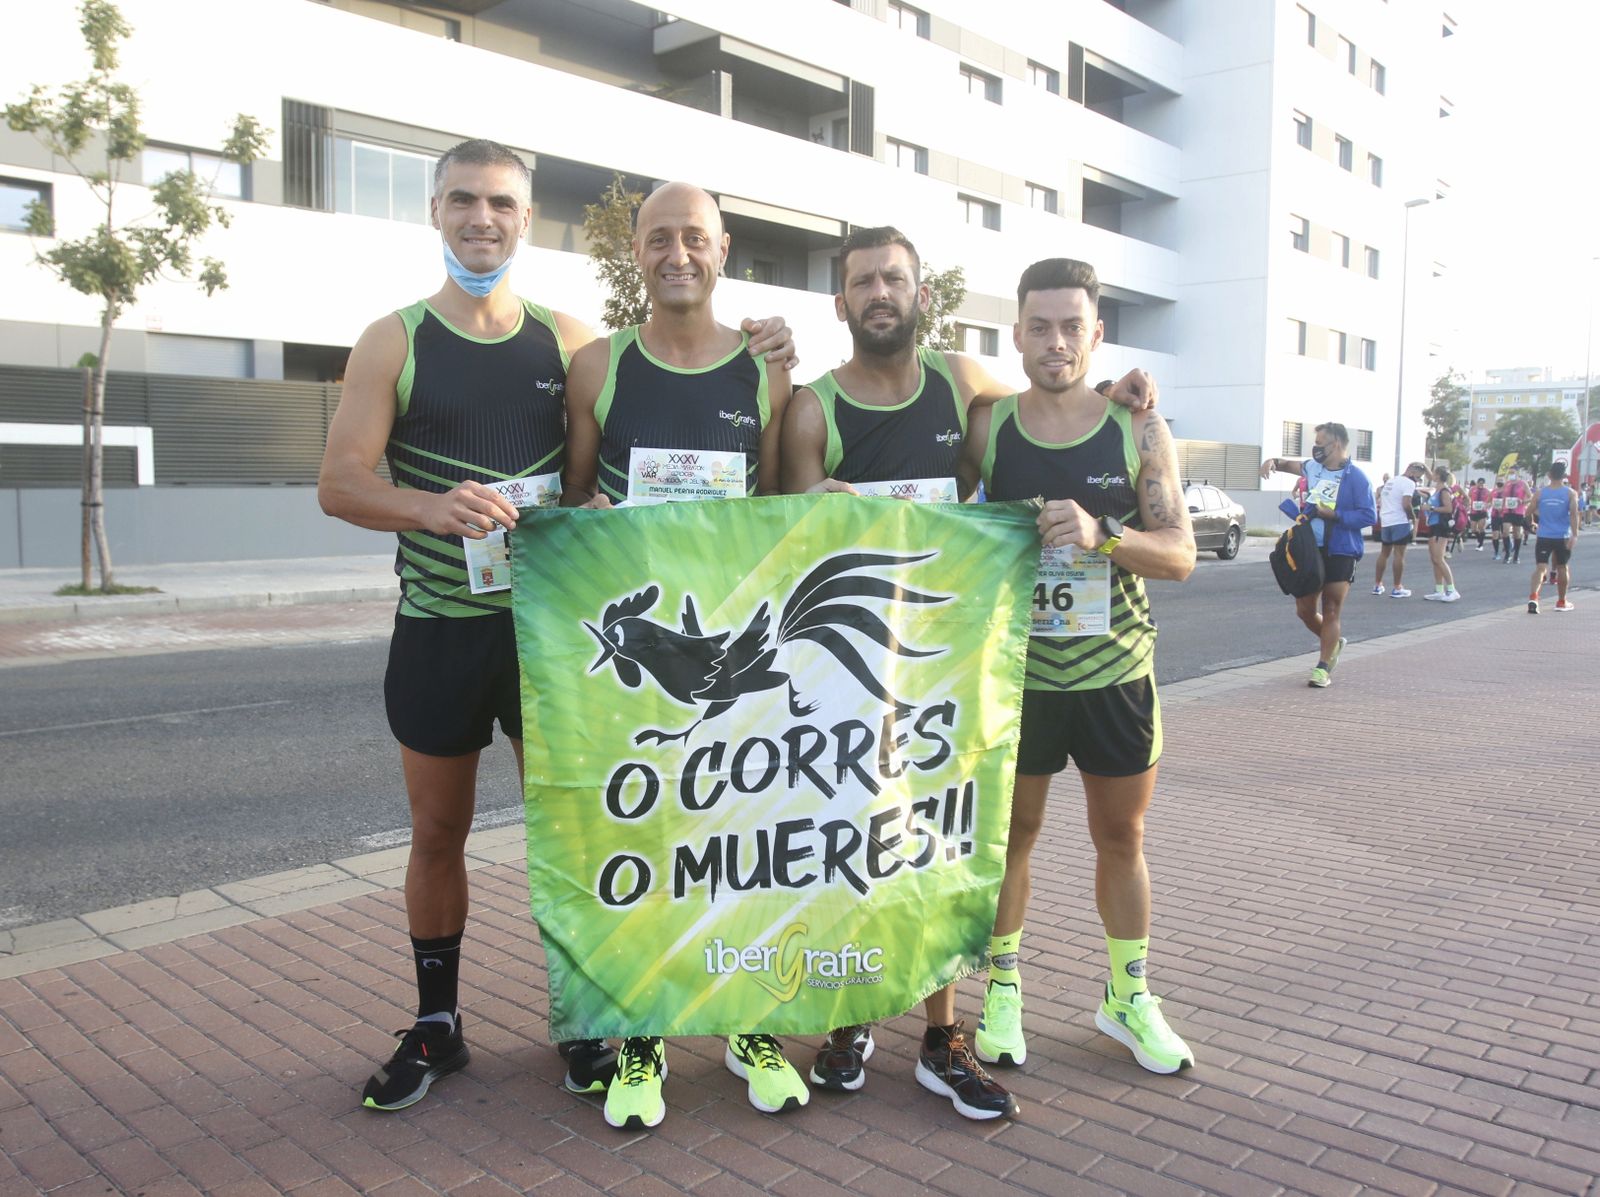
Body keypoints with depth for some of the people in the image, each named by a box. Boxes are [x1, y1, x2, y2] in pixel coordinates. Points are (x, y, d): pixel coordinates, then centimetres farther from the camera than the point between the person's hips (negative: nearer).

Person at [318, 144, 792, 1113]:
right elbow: (340, 483, -6)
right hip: (439, 626, 0)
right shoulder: (395, 341, 0)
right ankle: (436, 1025, 30)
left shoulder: (569, 341, 5)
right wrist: (436, 507, -27)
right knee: (438, 830, 11)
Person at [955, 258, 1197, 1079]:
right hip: (1017, 669, -1)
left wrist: (1102, 534, -26)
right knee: (1012, 831, 10)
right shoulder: (987, 428, -3)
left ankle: (1130, 997, 31)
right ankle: (1003, 990, 29)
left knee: (1122, 836, 13)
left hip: (1117, 672, 1)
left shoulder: (1139, 431, -3)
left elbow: (1180, 555, -7)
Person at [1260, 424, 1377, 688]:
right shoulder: (1314, 468, 7)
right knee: (1304, 610, 11)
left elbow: (1368, 516, -17)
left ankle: (1323, 668, 12)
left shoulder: (1356, 478, -11)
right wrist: (1274, 461, 6)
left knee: (1331, 613, 2)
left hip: (1340, 554, -6)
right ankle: (1333, 642, 38)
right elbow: (1292, 465, 28)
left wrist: (1328, 513, -20)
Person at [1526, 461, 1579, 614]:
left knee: (1540, 567, -3)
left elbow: (1529, 513, 3)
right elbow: (1573, 514, -15)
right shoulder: (1571, 493, -3)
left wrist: (1532, 524, 24)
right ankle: (1562, 602, 27)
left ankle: (1533, 597, -27)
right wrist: (1574, 535, -18)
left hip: (1543, 536, 1)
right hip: (1562, 537, 0)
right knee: (1562, 567, 15)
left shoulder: (1540, 493, 1)